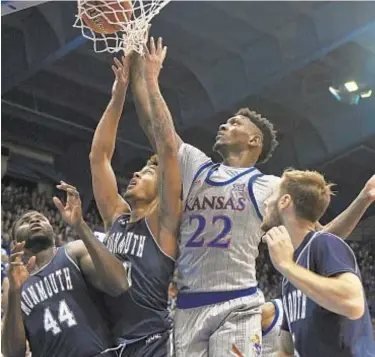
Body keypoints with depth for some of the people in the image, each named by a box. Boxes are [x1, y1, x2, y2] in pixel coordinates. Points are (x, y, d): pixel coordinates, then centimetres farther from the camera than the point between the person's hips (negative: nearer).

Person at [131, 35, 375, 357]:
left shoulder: (270, 187, 7)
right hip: (188, 306, 3)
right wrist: (143, 73, 13)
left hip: (237, 306, -3)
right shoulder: (194, 165, 15)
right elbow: (154, 124, 13)